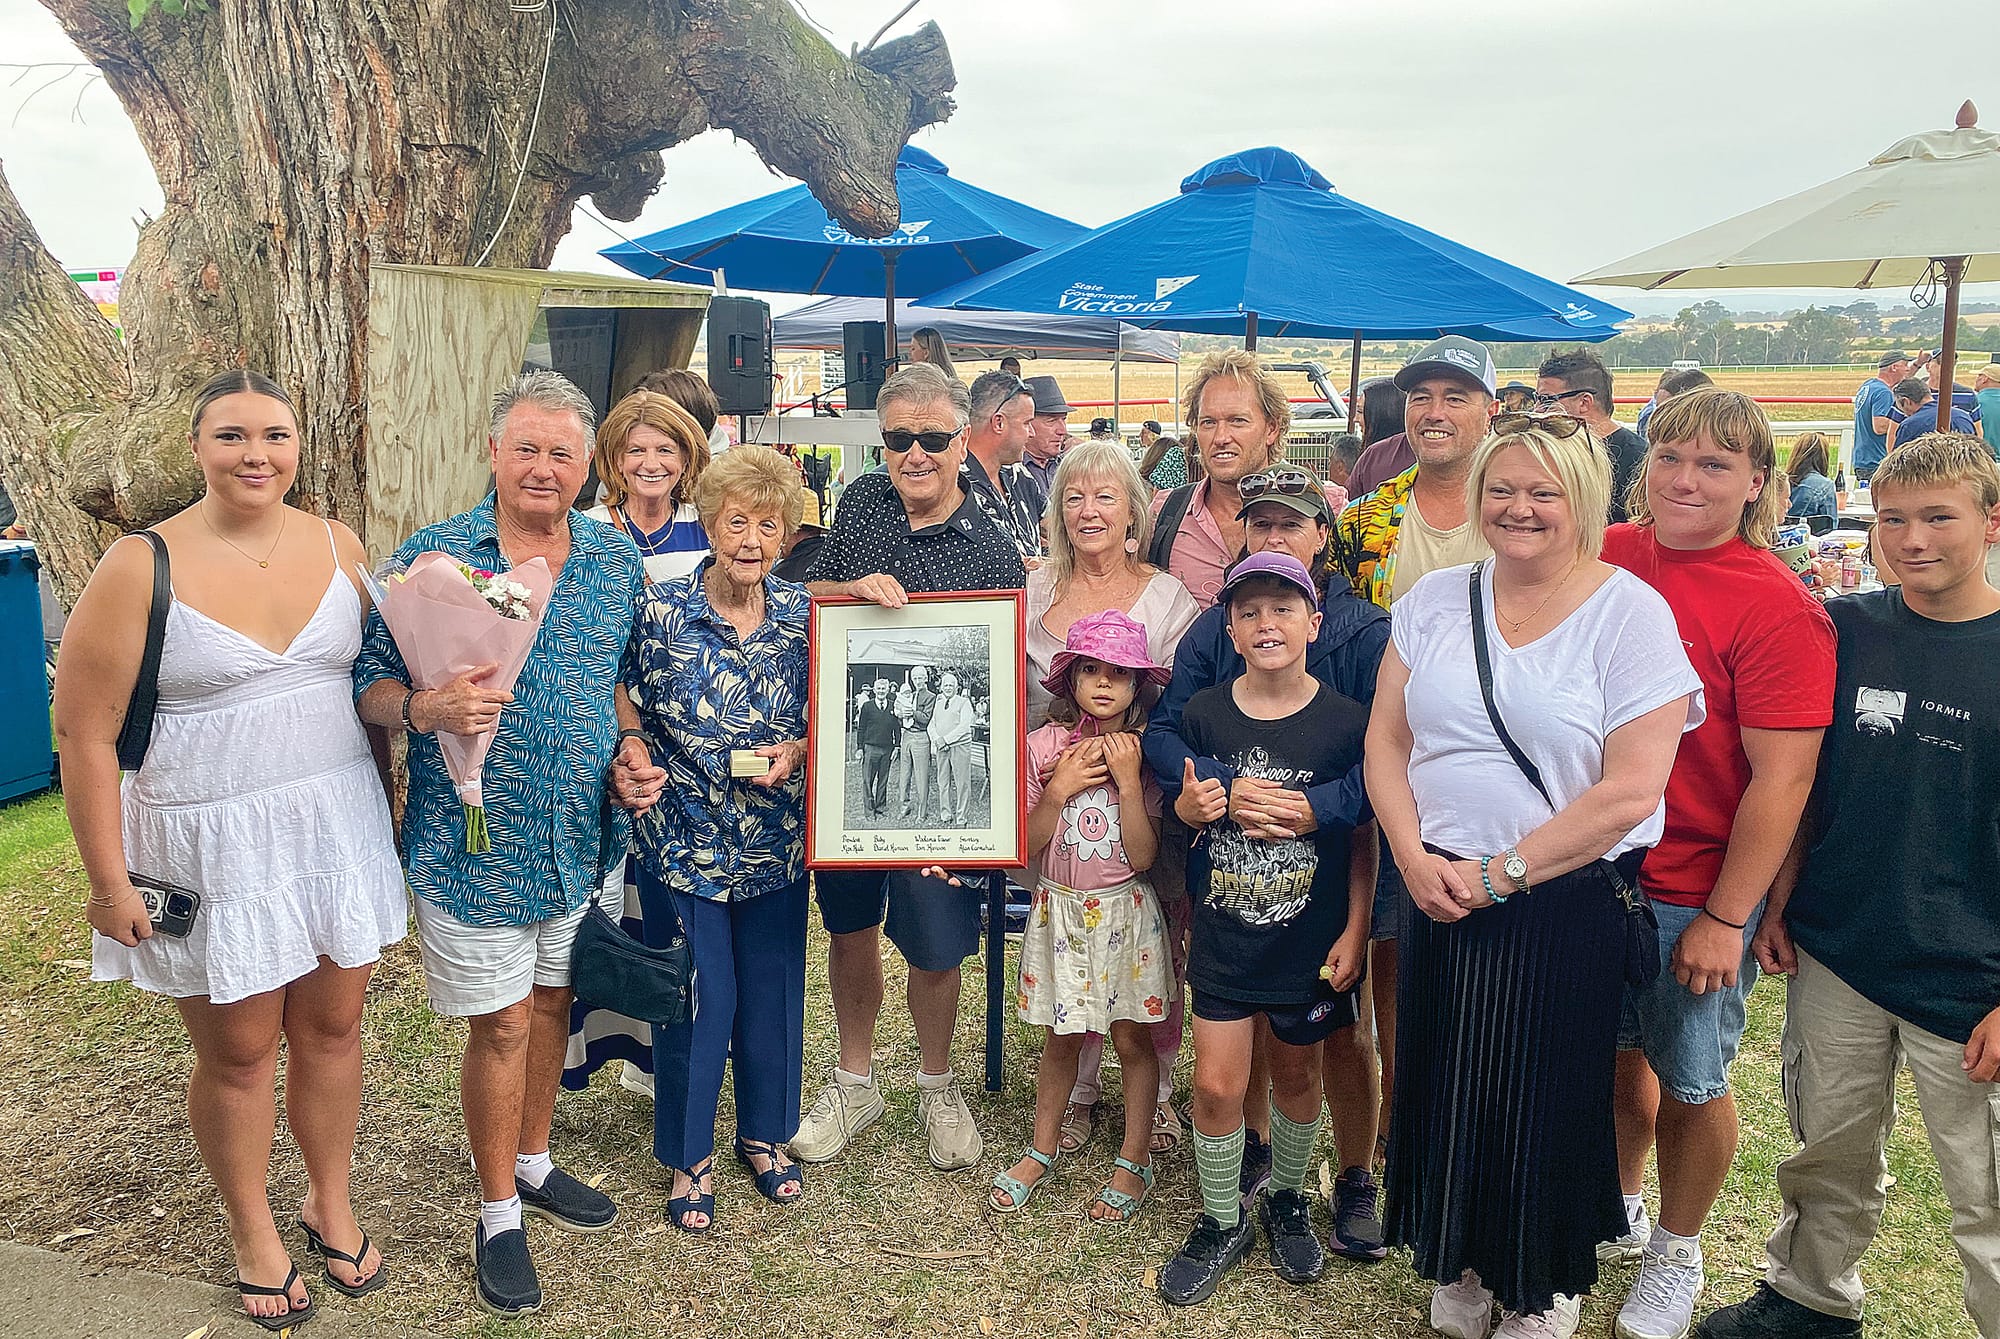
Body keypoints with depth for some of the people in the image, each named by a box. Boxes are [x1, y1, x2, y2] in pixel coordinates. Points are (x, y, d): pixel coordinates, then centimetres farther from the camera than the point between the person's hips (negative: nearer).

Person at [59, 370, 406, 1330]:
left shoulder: (338, 547, 0)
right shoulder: (140, 568, -11)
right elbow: (83, 729, -9)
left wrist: (391, 802, 8)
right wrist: (108, 880, -8)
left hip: (337, 825, 3)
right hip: (212, 845, -3)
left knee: (331, 1026, 15)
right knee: (238, 1051, 11)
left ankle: (331, 1200, 38)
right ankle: (252, 1231, 34)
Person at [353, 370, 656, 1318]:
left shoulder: (618, 560, 4)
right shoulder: (431, 555, -8)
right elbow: (366, 681, -6)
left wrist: (631, 749, -1)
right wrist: (425, 709, -27)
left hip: (580, 837, 4)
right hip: (474, 841, -4)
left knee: (550, 1003, 19)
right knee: (501, 1023, 5)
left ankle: (534, 1164, 41)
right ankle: (499, 1212, 26)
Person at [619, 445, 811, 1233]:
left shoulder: (801, 616, -2)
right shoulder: (660, 611, -9)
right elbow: (628, 716, -1)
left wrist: (794, 753, -12)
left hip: (776, 842, 3)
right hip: (683, 842, -2)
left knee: (772, 992, 14)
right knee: (698, 999, 6)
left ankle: (764, 1134, 38)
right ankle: (688, 1156, 28)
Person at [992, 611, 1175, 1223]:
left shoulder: (1147, 752, -7)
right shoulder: (1044, 746, -6)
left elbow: (1143, 857, -12)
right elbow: (1026, 845, -5)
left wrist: (1128, 780, -19)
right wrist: (1060, 788, -17)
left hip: (1126, 913, -1)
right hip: (1060, 910, 1)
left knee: (1132, 1036, 7)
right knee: (1062, 1036, 12)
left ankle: (1134, 1161, 24)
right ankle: (1043, 1149, 31)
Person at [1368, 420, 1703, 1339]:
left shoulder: (1632, 615, -10)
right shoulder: (1436, 599, 4)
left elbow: (1629, 790, -16)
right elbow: (1386, 741, 4)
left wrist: (1500, 874, -15)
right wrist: (1415, 858, -10)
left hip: (1567, 908, -3)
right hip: (1439, 895, 4)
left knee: (1546, 1101, 10)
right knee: (1445, 1087, 14)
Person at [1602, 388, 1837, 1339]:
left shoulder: (1778, 609, -16)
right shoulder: (1607, 558, -2)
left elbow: (1783, 778, -16)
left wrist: (1725, 918, -15)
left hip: (1696, 898, -4)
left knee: (1690, 1081, 13)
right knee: (1617, 1050, 21)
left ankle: (1676, 1251, 37)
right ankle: (1620, 1209, 45)